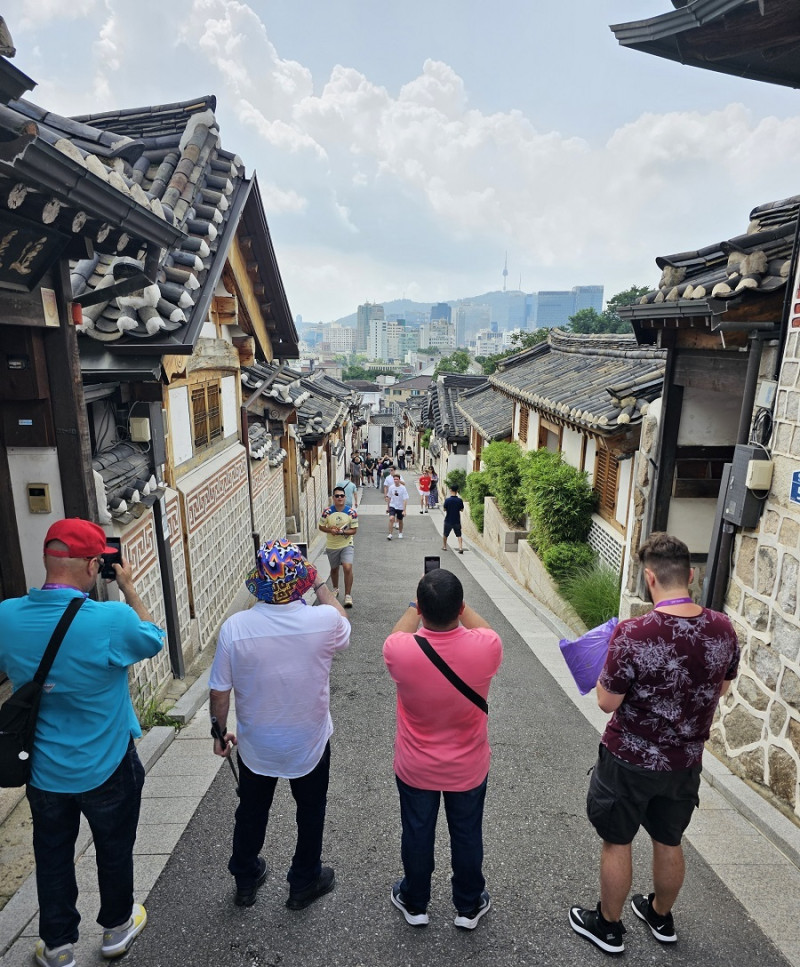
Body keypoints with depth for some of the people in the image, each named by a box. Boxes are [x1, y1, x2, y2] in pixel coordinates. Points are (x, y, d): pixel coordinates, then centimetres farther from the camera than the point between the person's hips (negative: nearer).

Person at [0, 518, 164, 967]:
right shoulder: (113, 620, -32)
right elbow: (154, 639, -9)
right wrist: (129, 587, -3)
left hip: (43, 771, 3)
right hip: (108, 770, -3)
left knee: (53, 857, 25)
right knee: (115, 850, 23)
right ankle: (117, 928, 45)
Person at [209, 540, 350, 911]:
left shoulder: (234, 627, -24)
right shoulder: (324, 620, -26)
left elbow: (219, 691, -12)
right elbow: (342, 627, 0)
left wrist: (220, 731, 5)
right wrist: (321, 586, 6)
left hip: (255, 745, 1)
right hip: (309, 743, -1)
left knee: (251, 811, 26)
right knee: (310, 812, 24)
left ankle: (245, 881, 49)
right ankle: (304, 884, 45)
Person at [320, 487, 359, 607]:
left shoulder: (351, 512, -11)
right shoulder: (327, 511, -9)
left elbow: (354, 530, -7)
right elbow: (321, 527, 0)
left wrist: (342, 532, -24)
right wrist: (330, 530, -20)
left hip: (347, 545, -2)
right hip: (331, 546, 2)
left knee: (348, 567, -18)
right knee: (334, 568, 18)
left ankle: (348, 595, -7)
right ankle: (335, 589, 45)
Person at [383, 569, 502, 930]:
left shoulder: (400, 650, -31)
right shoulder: (485, 648, -30)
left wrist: (416, 606, 5)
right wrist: (458, 604, 3)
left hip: (415, 769, 0)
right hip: (468, 769, 1)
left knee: (416, 835, 25)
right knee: (467, 836, 25)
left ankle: (414, 903, 48)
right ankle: (469, 906, 48)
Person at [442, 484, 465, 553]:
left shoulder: (447, 500, -15)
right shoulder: (460, 500, -9)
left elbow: (444, 509, -6)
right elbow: (461, 509, 1)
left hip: (448, 521, -1)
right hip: (457, 521, 1)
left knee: (445, 534, 19)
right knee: (459, 535, 8)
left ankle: (444, 546, 31)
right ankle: (460, 548, -7)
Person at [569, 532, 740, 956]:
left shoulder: (632, 634, -30)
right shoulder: (723, 628, -13)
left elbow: (608, 702, -19)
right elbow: (722, 688, 4)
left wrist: (611, 661, -5)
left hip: (630, 762, -5)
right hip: (686, 761, 5)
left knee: (617, 843, 18)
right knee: (669, 843, 26)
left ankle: (608, 927, 38)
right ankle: (661, 918, 50)